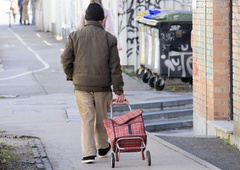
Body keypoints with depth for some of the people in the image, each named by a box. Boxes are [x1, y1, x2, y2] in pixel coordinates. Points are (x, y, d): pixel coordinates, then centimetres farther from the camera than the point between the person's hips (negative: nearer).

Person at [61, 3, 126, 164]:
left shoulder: (75, 36, -2)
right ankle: (103, 148, 31)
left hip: (82, 85, 0)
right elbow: (115, 66, -3)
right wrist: (119, 90, 0)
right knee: (102, 118, 16)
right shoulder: (110, 38, -2)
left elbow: (66, 60, -4)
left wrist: (71, 76, 14)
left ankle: (89, 153, -3)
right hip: (103, 86, 0)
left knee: (87, 119, 4)